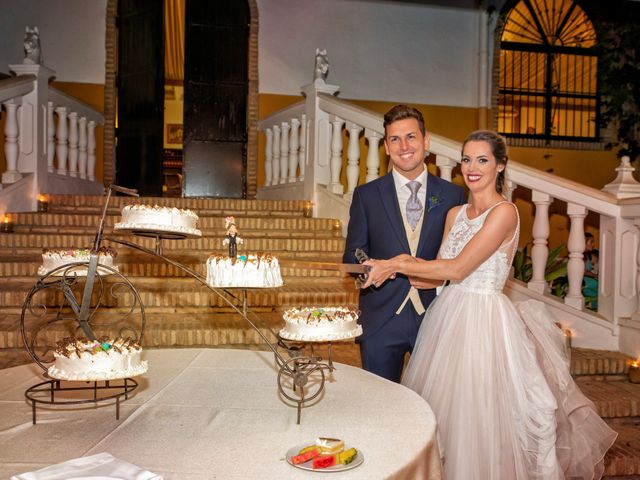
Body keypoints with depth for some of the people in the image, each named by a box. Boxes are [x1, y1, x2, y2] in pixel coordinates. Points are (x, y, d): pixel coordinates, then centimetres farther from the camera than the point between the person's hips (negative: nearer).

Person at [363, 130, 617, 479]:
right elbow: (440, 272, 5)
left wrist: (396, 265, -17)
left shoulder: (504, 212, -13)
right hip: (448, 315, 7)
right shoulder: (455, 213, 9)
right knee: (442, 412, 17)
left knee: (477, 418, 5)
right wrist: (402, 264, -13)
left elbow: (457, 269, -20)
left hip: (483, 321, -7)